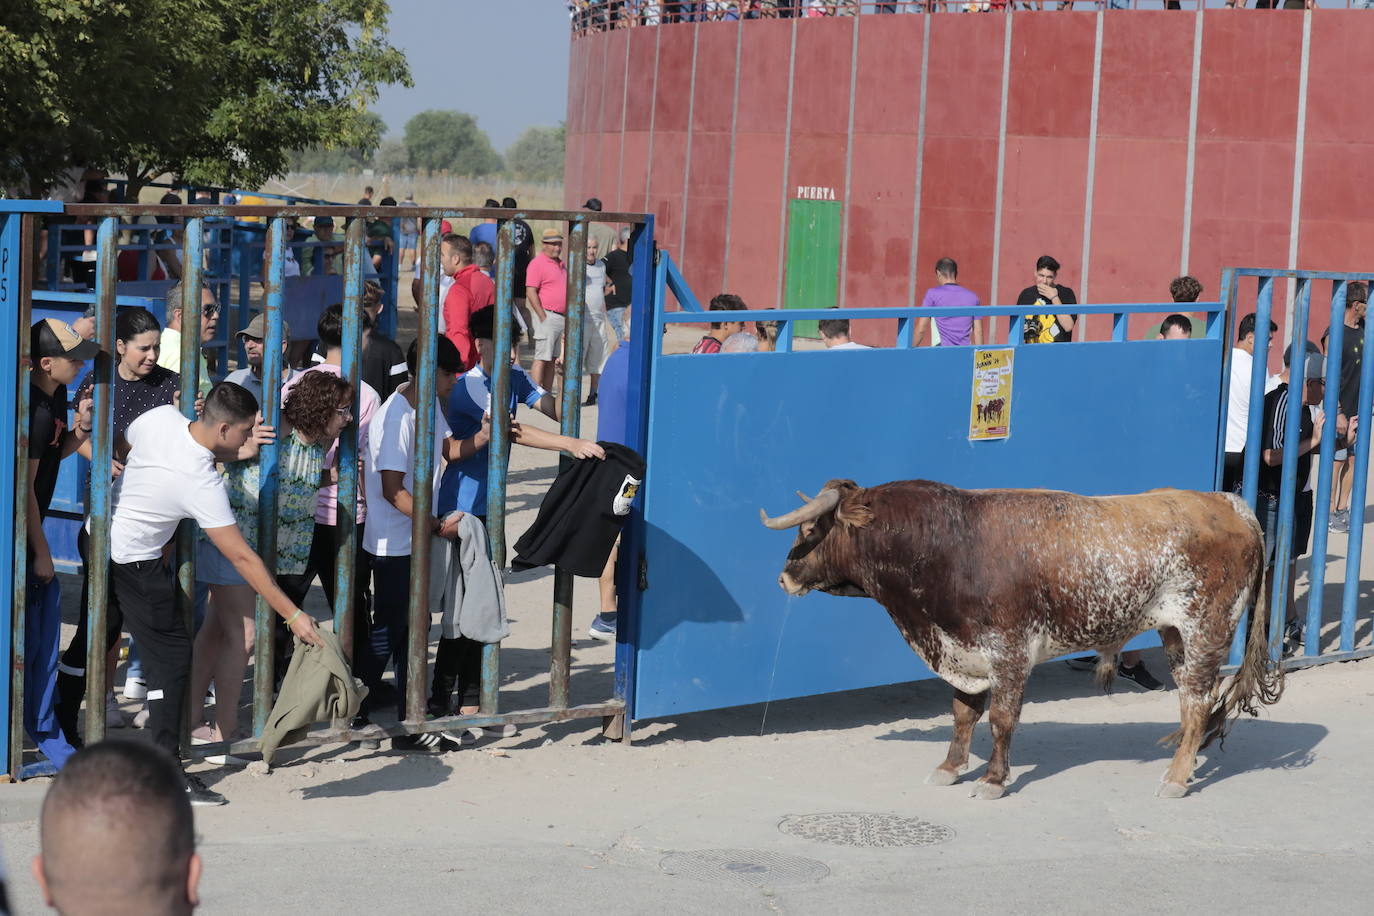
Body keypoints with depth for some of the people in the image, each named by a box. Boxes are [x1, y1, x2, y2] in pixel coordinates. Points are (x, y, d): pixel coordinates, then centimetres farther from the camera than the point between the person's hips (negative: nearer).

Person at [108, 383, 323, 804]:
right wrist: (293, 615, -21)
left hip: (99, 534, 8)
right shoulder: (203, 484, -28)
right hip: (132, 561, -8)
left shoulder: (162, 417, -11)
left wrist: (230, 453, 5)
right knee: (172, 655, -4)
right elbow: (242, 557, -25)